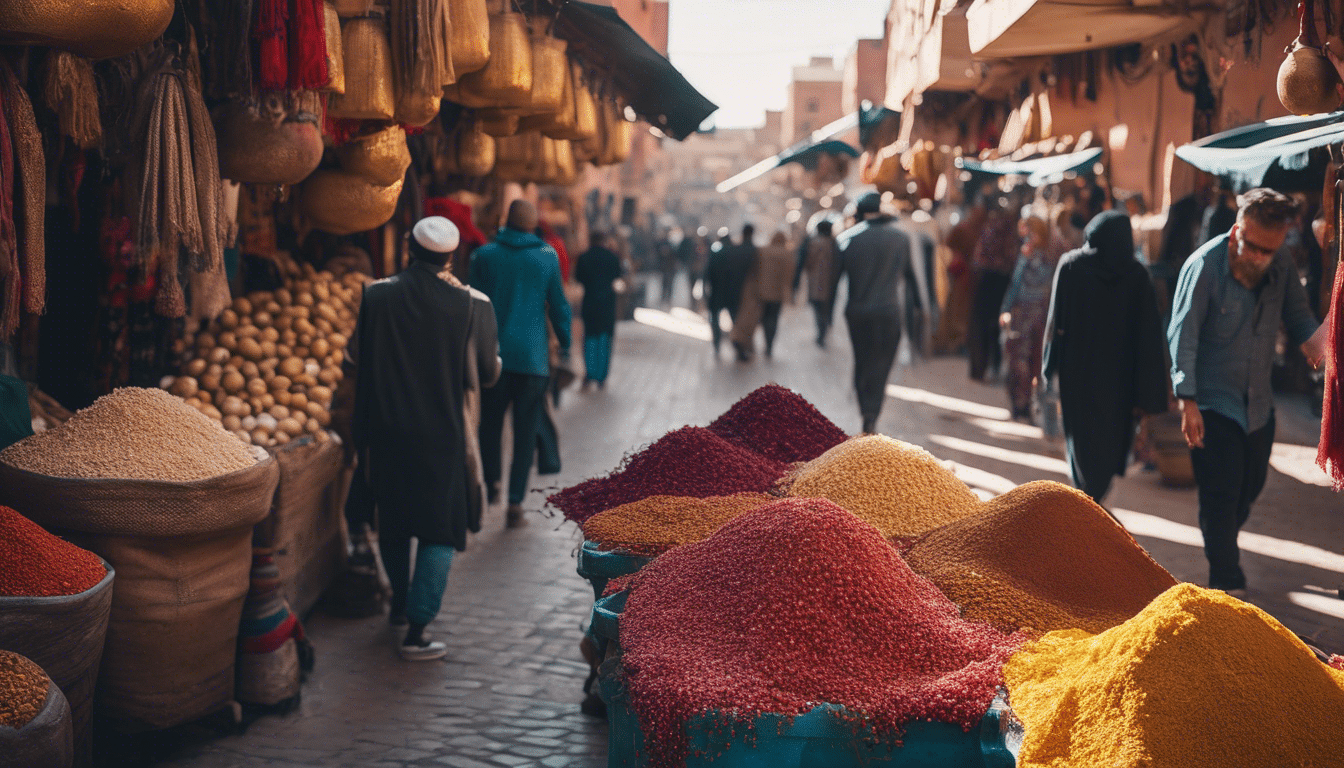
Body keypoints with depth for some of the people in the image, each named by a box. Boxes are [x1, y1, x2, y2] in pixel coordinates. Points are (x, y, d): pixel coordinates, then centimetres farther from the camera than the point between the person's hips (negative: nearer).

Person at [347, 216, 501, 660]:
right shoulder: (471, 305, -11)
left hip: (385, 428, 3)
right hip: (442, 435, -3)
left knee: (393, 519, 22)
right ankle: (416, 633, -1)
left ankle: (400, 603, 40)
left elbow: (353, 365, 2)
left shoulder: (376, 296, -6)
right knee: (441, 531, 5)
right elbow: (487, 374, -2)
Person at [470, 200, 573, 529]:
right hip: (533, 357, 0)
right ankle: (515, 503, 0)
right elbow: (559, 305, 2)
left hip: (493, 354, 1)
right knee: (526, 432, 4)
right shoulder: (547, 256, -1)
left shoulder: (484, 255, 0)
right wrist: (565, 347, 14)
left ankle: (491, 483, 17)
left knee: (490, 422, 20)